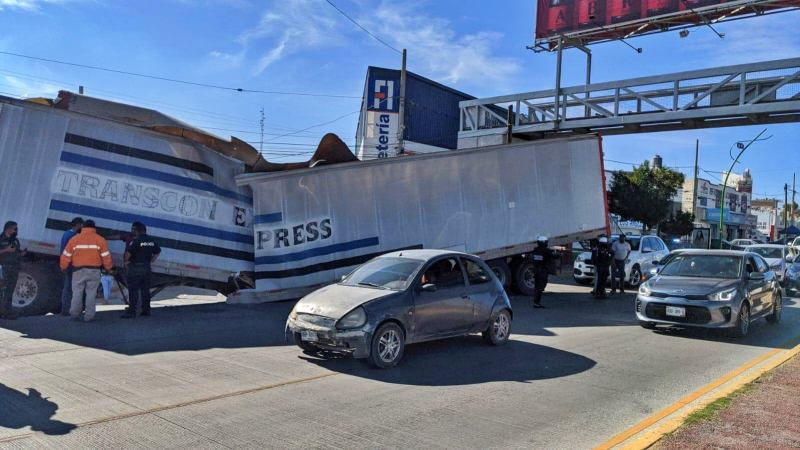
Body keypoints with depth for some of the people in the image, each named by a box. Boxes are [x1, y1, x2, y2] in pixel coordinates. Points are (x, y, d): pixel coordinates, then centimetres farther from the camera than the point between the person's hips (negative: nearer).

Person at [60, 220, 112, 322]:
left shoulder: (74, 239, 2)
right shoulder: (100, 240, 0)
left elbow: (66, 256, 5)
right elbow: (106, 256, -1)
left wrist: (63, 267, 20)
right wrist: (108, 268, 12)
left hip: (78, 270, 1)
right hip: (94, 271, -1)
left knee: (77, 292, 12)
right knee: (91, 293, 3)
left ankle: (75, 313, 10)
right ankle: (89, 316, 2)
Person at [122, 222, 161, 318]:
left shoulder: (136, 241, -15)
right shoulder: (151, 241, 7)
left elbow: (128, 253, -20)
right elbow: (157, 252, 18)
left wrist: (126, 261, -2)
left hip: (135, 268, -7)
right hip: (147, 268, 7)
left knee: (133, 290, -3)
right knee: (145, 289, 13)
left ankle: (132, 311, -3)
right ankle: (146, 310, 18)